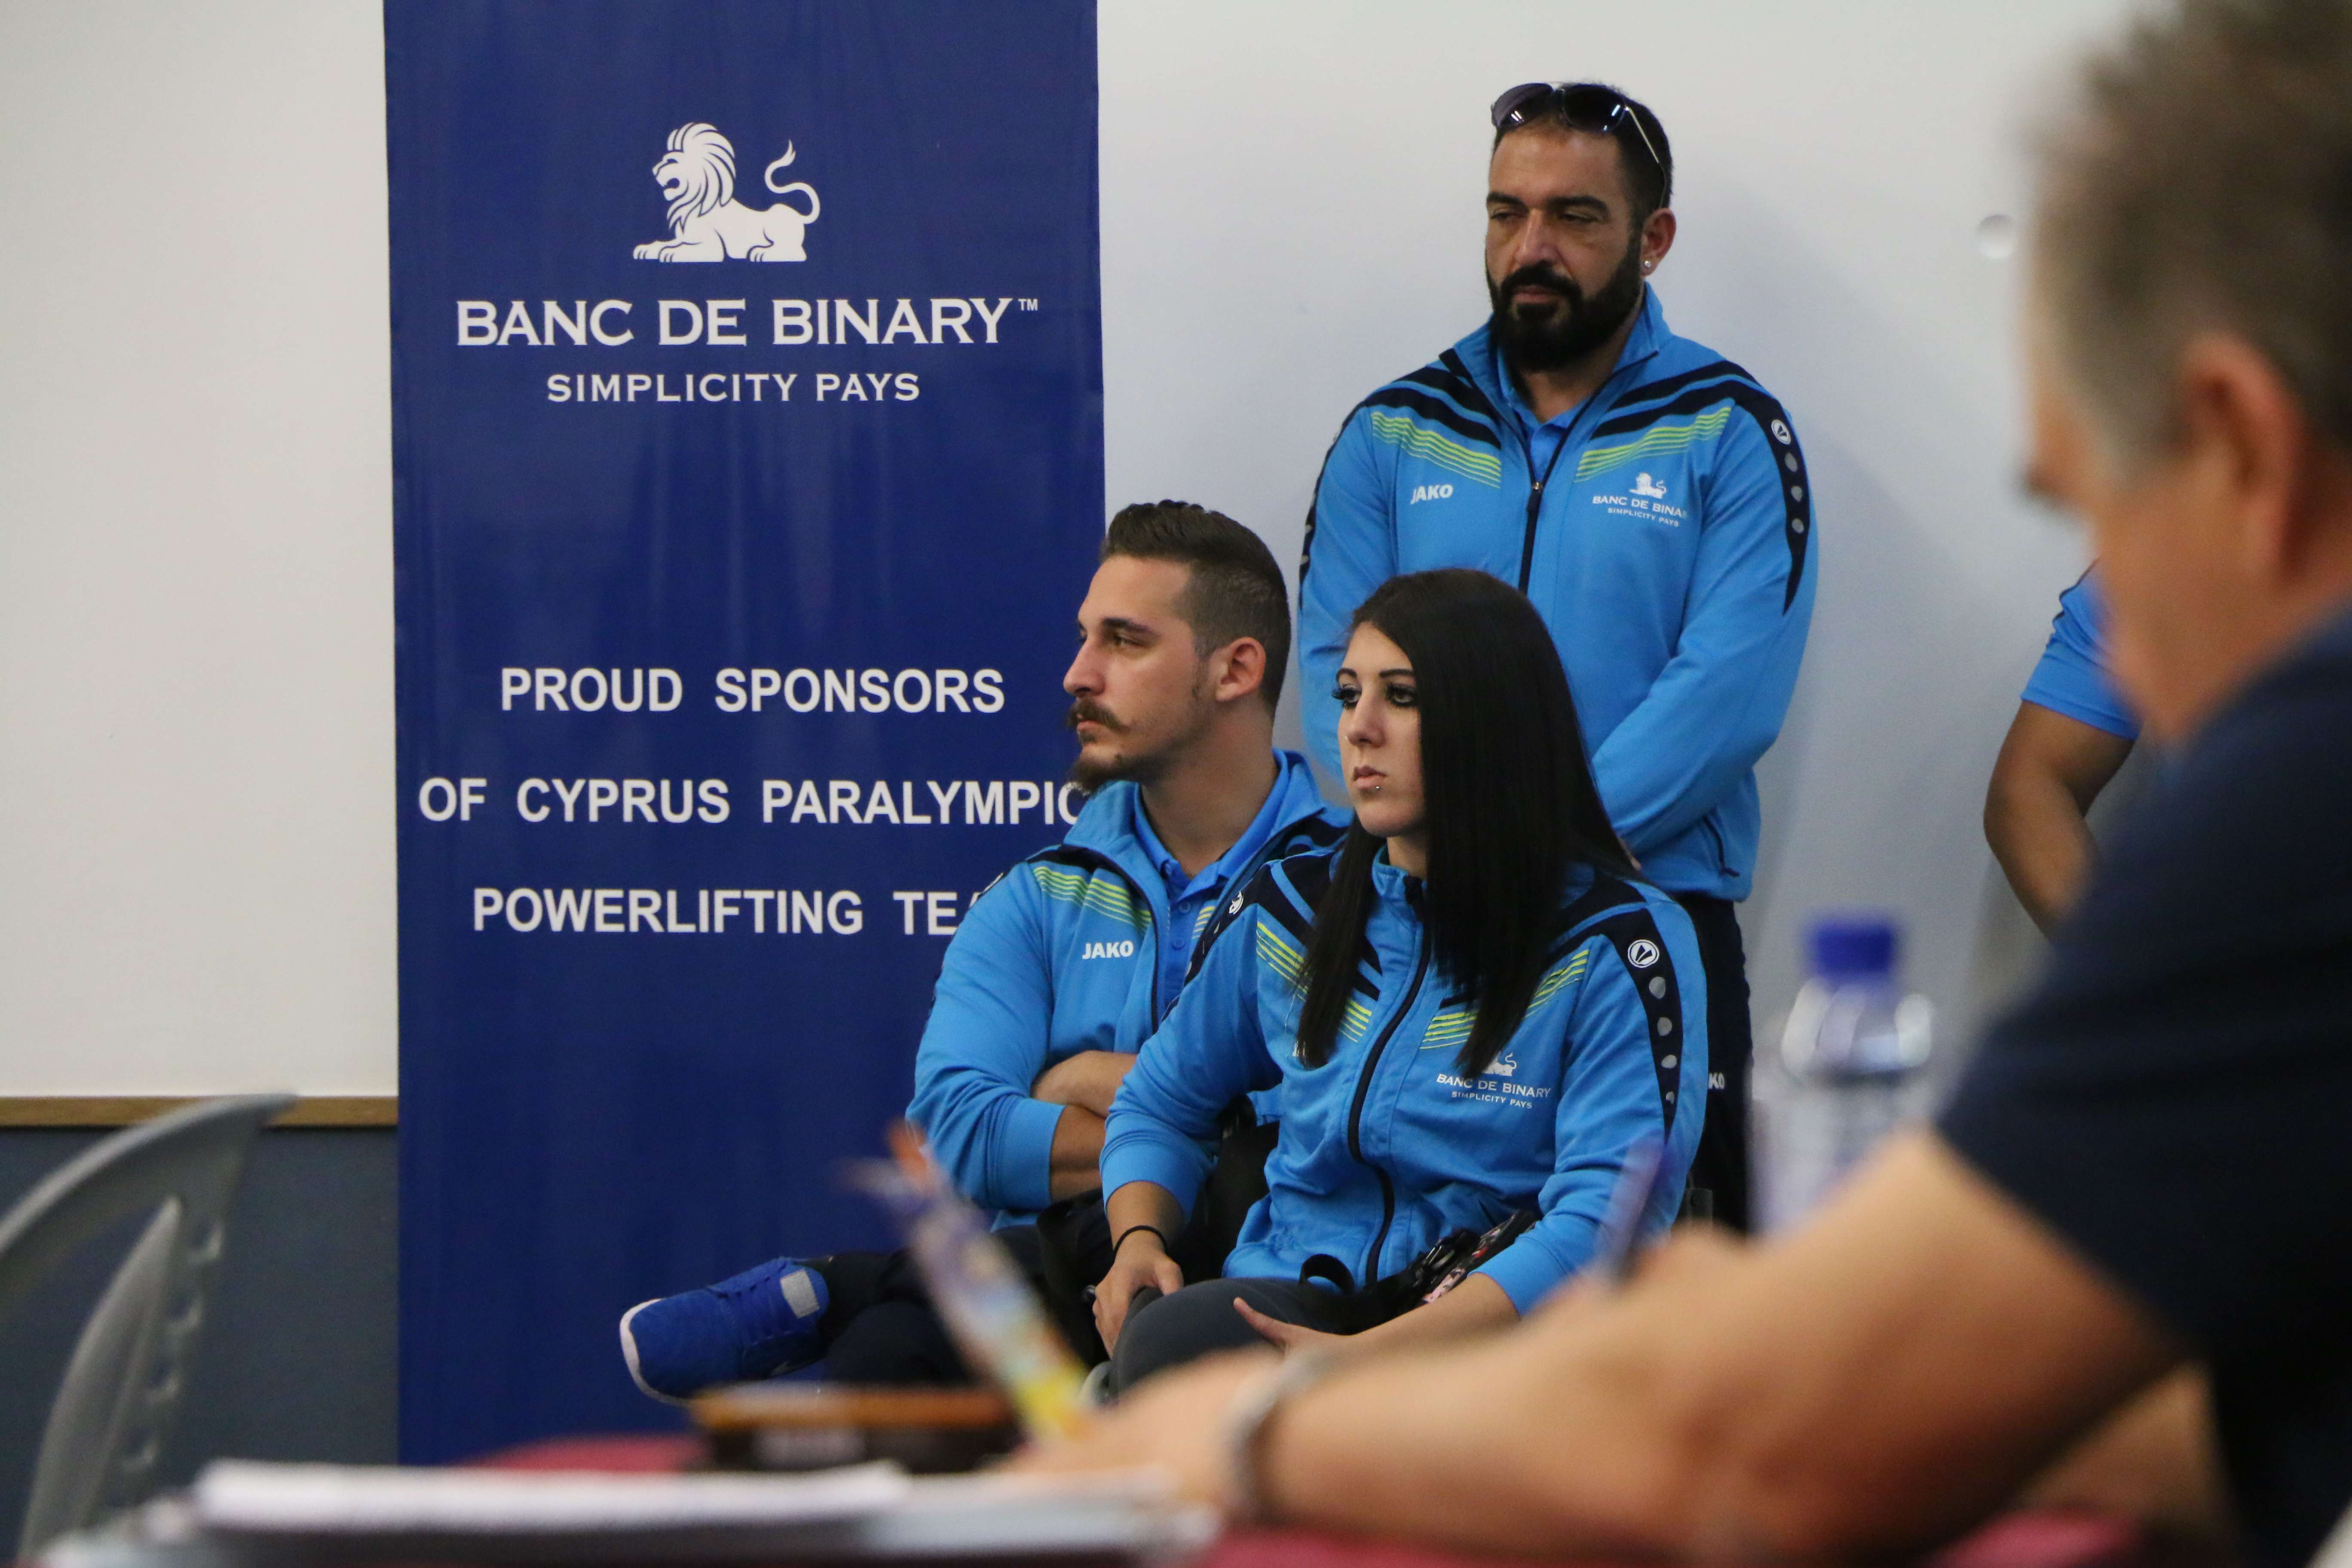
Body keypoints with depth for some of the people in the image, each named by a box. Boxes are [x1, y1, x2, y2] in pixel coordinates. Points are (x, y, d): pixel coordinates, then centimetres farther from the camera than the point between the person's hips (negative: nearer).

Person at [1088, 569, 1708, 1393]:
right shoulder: (1287, 911, 14)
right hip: (1288, 1304, 4)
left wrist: (1377, 1355, -26)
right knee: (1163, 1340, -35)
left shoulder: (1621, 945, -3)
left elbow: (1604, 1220, -14)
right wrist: (1137, 1241, 4)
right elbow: (1158, 1103, 29)